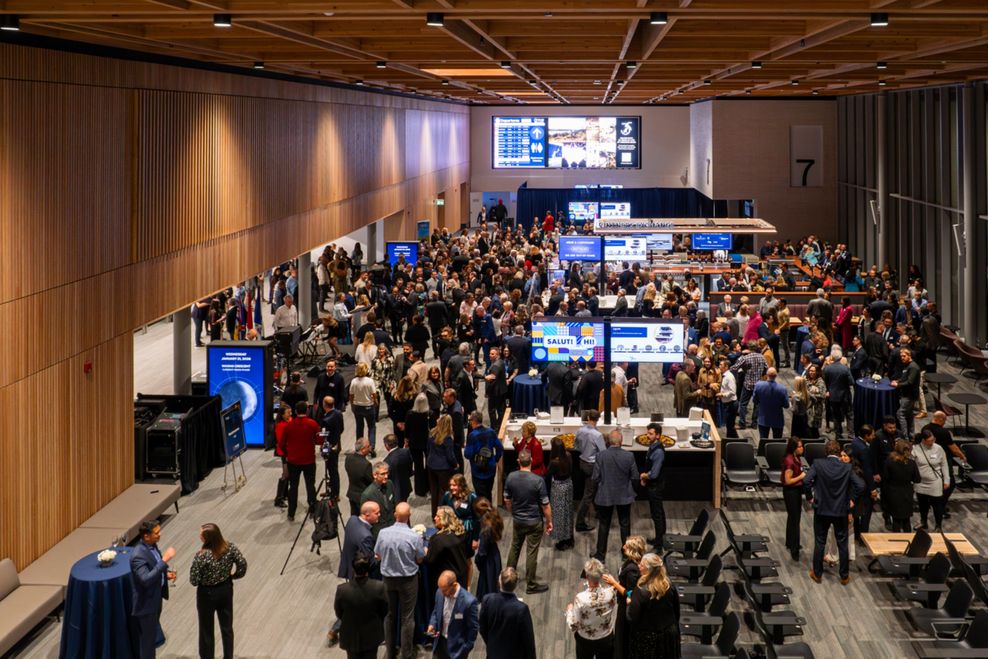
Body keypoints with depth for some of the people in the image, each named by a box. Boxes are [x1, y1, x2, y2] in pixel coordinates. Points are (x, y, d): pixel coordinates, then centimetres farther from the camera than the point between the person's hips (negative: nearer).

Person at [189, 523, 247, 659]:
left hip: (207, 594, -4)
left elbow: (194, 581, -22)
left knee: (207, 630, 16)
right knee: (227, 627, 21)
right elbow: (243, 565, -7)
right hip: (226, 589, 4)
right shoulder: (230, 547, -17)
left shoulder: (201, 556, -30)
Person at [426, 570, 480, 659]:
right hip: (441, 642, 6)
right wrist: (432, 625, -7)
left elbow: (474, 627, -15)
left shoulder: (468, 601, -27)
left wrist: (466, 649, -11)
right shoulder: (440, 592, -9)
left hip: (457, 646, -6)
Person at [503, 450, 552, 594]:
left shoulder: (510, 477, -10)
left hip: (517, 521, 4)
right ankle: (531, 585, 14)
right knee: (532, 552, 5)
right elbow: (545, 505, -15)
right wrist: (549, 521, -1)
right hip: (534, 522, -4)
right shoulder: (538, 481, -23)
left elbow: (507, 500, 3)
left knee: (515, 548, 22)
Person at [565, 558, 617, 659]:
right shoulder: (610, 592, -25)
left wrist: (569, 610, -2)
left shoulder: (580, 598, -33)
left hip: (585, 640, -2)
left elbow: (573, 626, -22)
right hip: (606, 639, 2)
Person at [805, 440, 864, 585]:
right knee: (842, 544, 12)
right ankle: (844, 577, 19)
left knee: (819, 543, 13)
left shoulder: (818, 464, -11)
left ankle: (817, 574, 23)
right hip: (841, 511, 0)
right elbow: (860, 485, -12)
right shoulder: (847, 467, -8)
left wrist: (811, 495, -2)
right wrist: (851, 499, 4)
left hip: (821, 510, 0)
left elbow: (806, 481, -19)